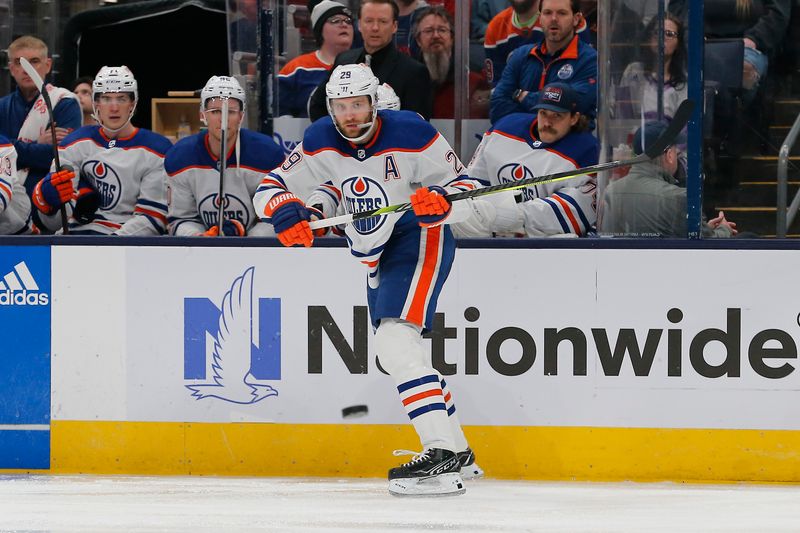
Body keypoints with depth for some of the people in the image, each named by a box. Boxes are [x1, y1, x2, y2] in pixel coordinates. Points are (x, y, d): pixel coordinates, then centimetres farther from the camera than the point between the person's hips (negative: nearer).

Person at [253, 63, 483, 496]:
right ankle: (458, 453, 29)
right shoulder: (321, 143, -6)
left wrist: (441, 201, -35)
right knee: (398, 354, 16)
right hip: (376, 257, 8)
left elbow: (463, 186, -13)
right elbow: (271, 188, -4)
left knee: (396, 342, -26)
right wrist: (288, 214, -26)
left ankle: (440, 454, -32)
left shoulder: (411, 134, -19)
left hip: (420, 239, -8)